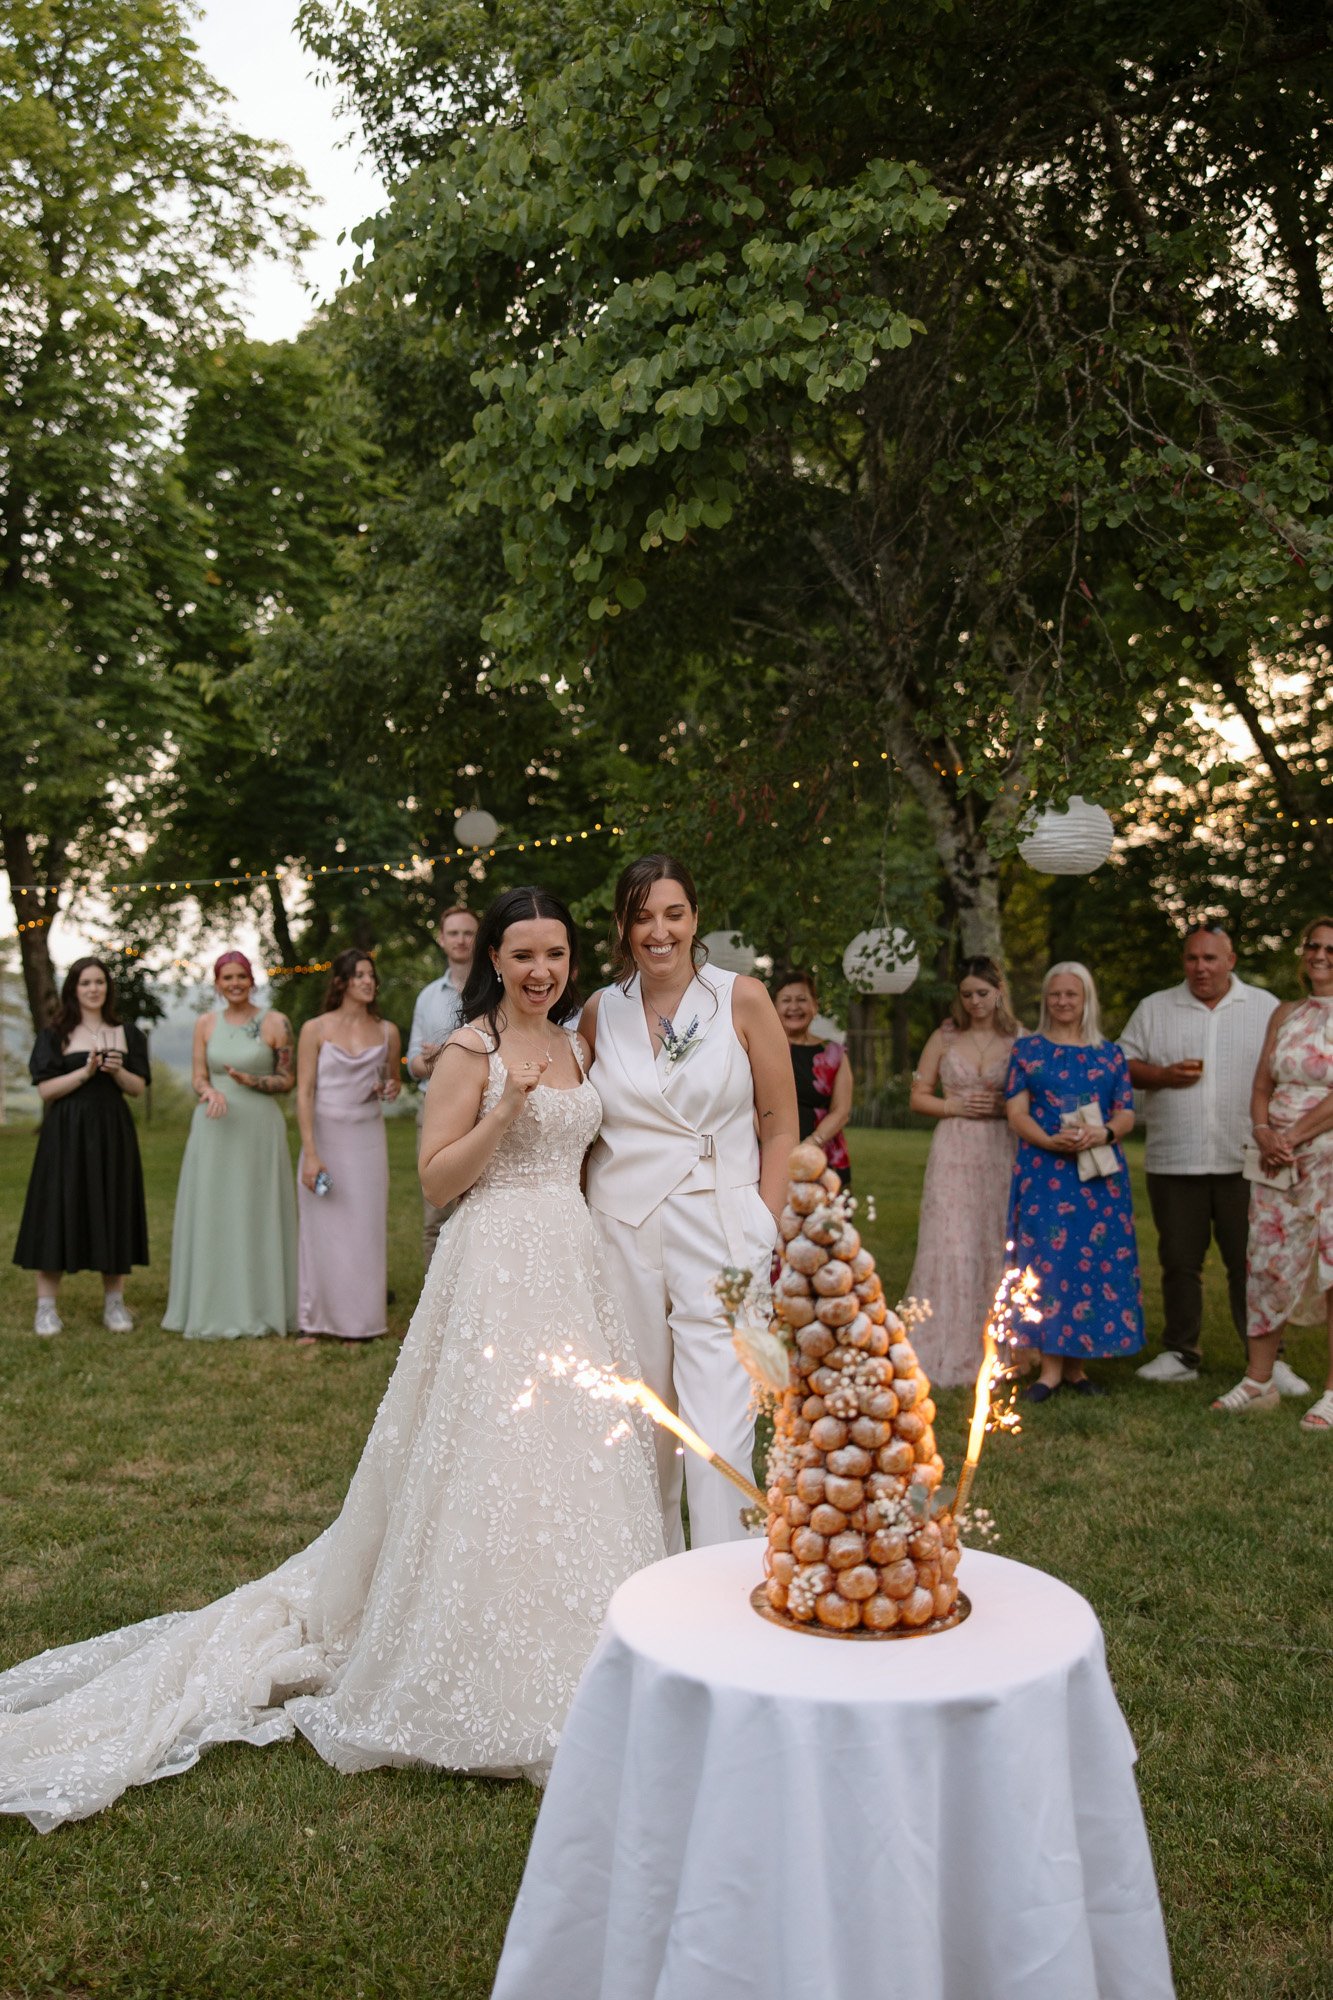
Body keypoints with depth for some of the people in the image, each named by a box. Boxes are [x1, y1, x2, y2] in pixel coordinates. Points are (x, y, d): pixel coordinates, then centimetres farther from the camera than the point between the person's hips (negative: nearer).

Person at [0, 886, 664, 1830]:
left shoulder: (577, 1045, 12)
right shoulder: (470, 1049, -8)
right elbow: (438, 1177, -12)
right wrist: (509, 1106, -21)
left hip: (576, 1264, 7)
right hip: (497, 1265, -7)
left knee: (579, 1451, 10)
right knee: (491, 1456, -3)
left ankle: (557, 1656, 27)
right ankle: (481, 1671, 13)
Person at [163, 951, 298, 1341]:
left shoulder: (275, 1022, 0)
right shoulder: (206, 1023, 8)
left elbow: (287, 1081, 2)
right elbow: (198, 1079, 6)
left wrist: (253, 1081, -16)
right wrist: (212, 1092, -17)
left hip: (260, 1129, -2)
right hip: (215, 1129, 2)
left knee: (257, 1217, 1)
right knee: (211, 1217, 3)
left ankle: (259, 1310, 10)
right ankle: (212, 1309, 12)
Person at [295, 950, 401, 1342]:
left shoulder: (387, 1032, 6)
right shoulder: (316, 1029, -3)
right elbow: (304, 1093, -6)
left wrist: (391, 1089, -4)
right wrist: (310, 1154, -13)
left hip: (367, 1138, 2)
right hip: (325, 1136, -2)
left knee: (365, 1228, 3)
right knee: (321, 1229, 0)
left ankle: (360, 1320, 12)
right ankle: (315, 1320, 10)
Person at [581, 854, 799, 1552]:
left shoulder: (742, 999, -2)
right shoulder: (601, 1010, 7)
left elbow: (780, 1126, 1)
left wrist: (764, 1232, -4)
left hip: (719, 1230, -3)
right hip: (621, 1229, 3)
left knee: (718, 1427, -8)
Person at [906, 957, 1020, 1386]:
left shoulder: (1020, 1040, 5)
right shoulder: (944, 1038, 9)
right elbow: (919, 1097, 10)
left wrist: (1003, 1107, -12)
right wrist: (957, 1106, -5)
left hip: (1002, 1152, 0)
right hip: (953, 1153, 0)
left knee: (998, 1245, 0)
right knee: (950, 1246, -5)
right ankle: (946, 1351, 1)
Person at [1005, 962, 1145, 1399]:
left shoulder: (1109, 1054, 12)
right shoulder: (1027, 1049, 8)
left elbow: (1126, 1114, 8)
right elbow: (1017, 1111, 1)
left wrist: (1102, 1134, -14)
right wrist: (1050, 1140, -17)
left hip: (1099, 1172, 2)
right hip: (1043, 1170, -2)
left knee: (1096, 1259, 0)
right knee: (1048, 1259, -6)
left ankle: (1075, 1363, 11)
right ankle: (1051, 1366, 1)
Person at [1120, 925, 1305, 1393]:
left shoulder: (1265, 1008, 7)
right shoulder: (1154, 1009, 9)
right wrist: (1163, 1076, -11)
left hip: (1244, 1161, -1)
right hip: (1173, 1161, 1)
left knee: (1250, 1263, 1)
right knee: (1179, 1263, 8)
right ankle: (1180, 1354, 18)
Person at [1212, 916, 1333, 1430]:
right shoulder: (1284, 1015, 14)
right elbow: (1262, 1086, 12)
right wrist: (1264, 1133, -5)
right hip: (1279, 1158, 5)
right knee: (1268, 1263, 6)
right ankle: (1259, 1382, 14)